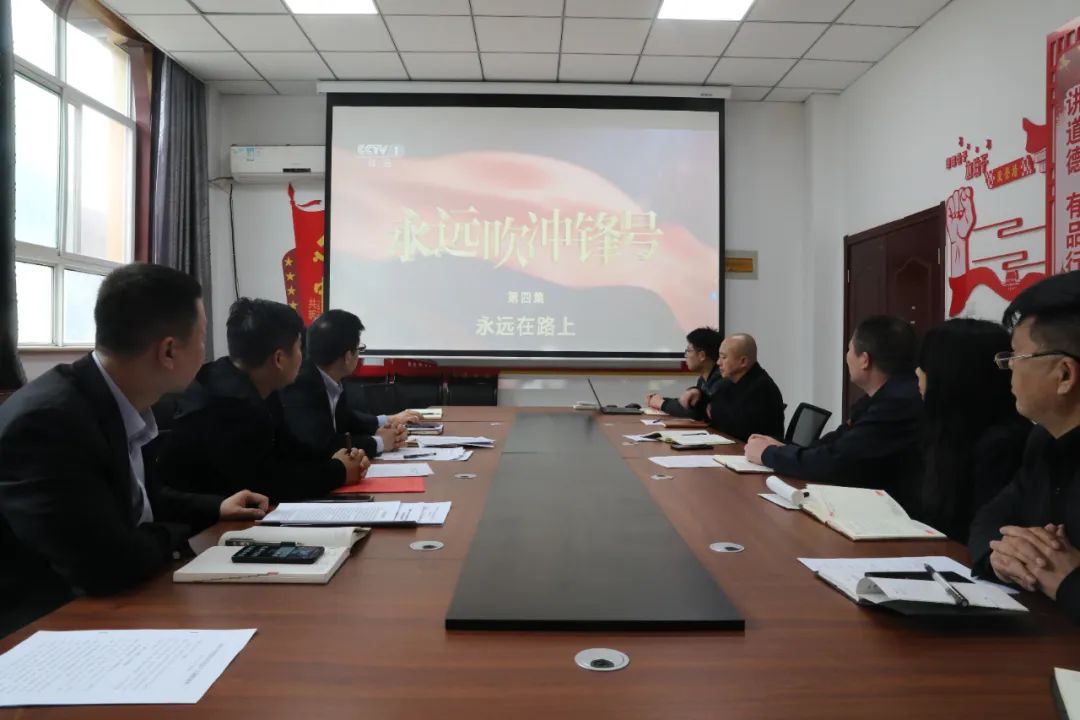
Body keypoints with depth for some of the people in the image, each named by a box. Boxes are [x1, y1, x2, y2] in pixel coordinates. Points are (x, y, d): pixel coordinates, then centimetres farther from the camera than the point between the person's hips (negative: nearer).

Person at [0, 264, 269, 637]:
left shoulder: (124, 406, -2)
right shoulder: (47, 420, -27)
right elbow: (111, 564, -30)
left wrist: (215, 509, 7)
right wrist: (175, 536, -12)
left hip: (109, 603, 8)